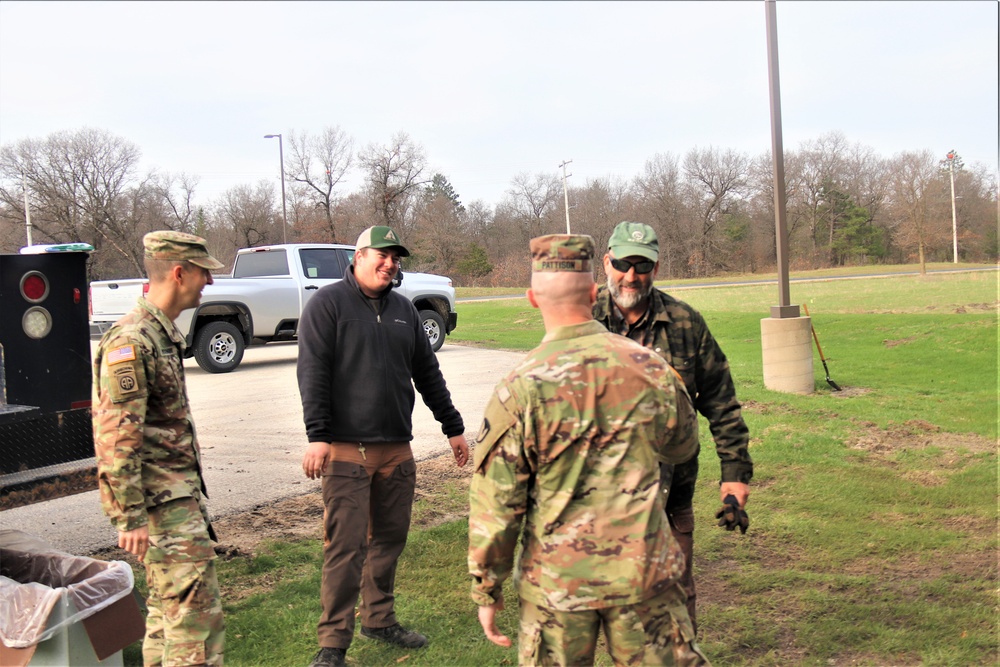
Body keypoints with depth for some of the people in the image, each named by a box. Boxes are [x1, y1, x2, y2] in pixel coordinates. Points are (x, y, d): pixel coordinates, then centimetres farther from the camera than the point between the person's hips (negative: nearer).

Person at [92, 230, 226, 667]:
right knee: (197, 611, -9)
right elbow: (116, 438, -22)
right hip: (162, 502, -10)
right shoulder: (130, 343, -18)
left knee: (169, 606, 18)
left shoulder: (163, 333, 13)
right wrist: (130, 517, -23)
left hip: (180, 494, 10)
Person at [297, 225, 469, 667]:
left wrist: (453, 427, 21)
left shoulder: (403, 310, 15)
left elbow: (427, 373, 21)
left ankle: (379, 619, 28)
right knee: (346, 546, -6)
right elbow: (313, 373, -10)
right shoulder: (328, 304, -3)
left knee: (390, 538, 12)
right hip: (347, 449, -6)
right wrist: (318, 436, -17)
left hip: (397, 448, 6)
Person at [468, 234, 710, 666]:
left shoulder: (519, 388, -15)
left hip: (556, 581, -2)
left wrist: (486, 590, 0)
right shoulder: (651, 369, -6)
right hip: (644, 572, 2)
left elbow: (495, 503, -11)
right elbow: (682, 446, 14)